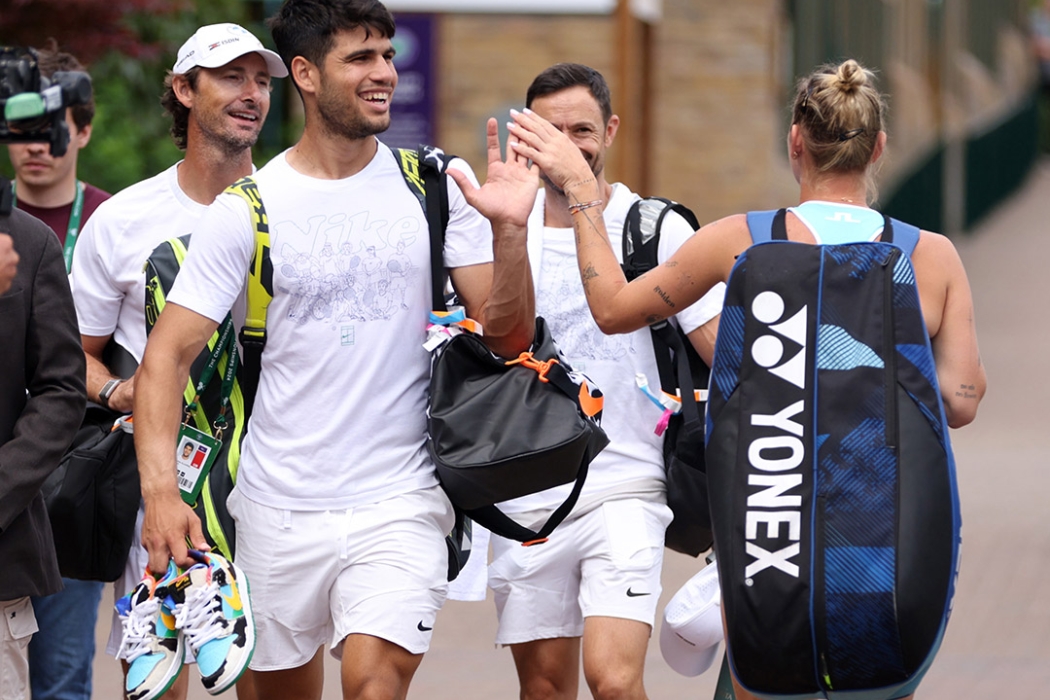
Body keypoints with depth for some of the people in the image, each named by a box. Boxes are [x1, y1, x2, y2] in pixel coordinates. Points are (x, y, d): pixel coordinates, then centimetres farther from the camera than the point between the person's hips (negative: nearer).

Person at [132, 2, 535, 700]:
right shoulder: (247, 209, -3)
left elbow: (508, 336, 0)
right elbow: (168, 354, -5)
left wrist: (509, 230, -18)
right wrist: (161, 490, -18)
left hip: (400, 503, -1)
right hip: (278, 508, 1)